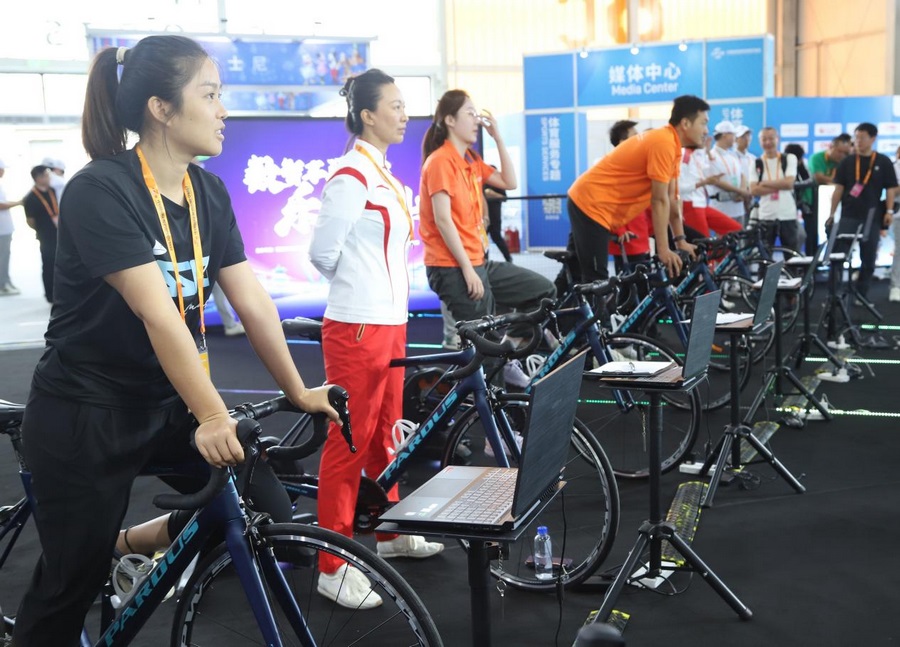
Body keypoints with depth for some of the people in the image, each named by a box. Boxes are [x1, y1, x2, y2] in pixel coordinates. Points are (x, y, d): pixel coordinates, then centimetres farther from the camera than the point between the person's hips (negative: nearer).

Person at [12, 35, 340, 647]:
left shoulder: (209, 192, 1)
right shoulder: (100, 191, -21)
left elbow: (252, 299, -1)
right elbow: (157, 313, -30)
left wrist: (299, 391, -4)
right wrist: (213, 416, -35)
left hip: (165, 405, 7)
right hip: (84, 414, -6)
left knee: (268, 508, -4)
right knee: (74, 582, 5)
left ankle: (131, 541, 17)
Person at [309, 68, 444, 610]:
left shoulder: (385, 174, 14)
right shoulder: (352, 177, -14)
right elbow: (322, 252, -13)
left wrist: (375, 286, 10)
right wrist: (356, 285, 4)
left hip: (390, 322, 9)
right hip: (358, 327, -9)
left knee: (385, 433, 19)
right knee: (350, 443, -2)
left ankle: (390, 532, 35)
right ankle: (334, 566, 7)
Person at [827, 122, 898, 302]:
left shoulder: (883, 162, 3)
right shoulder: (847, 162, 5)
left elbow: (890, 189, 4)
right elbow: (839, 188, 6)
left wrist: (889, 211, -8)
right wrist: (832, 213, 2)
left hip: (872, 218, 0)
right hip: (848, 216, 0)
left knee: (868, 260, 6)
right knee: (838, 256, -7)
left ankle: (860, 295, 17)